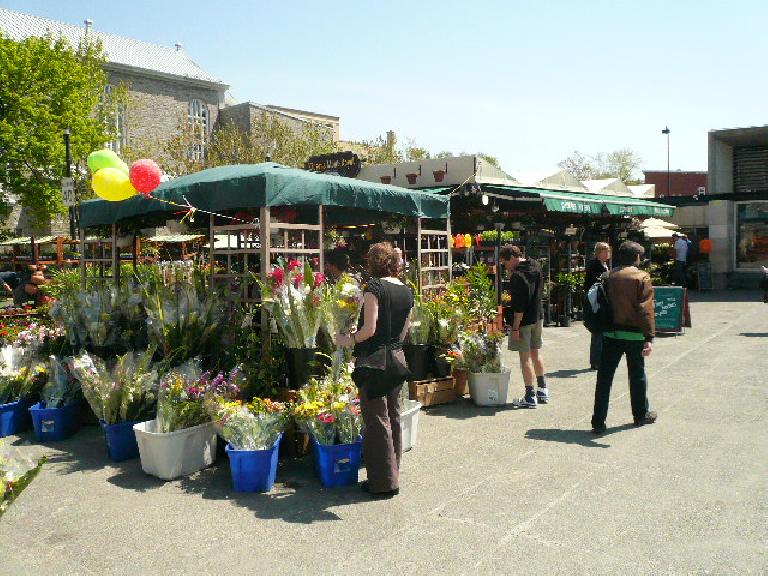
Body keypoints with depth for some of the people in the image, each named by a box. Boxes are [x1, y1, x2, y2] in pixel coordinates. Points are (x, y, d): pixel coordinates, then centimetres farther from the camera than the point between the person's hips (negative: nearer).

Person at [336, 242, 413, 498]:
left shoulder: (374, 286, -13)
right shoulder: (406, 291, 8)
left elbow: (369, 329, -19)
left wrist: (349, 340, -4)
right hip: (397, 358, 7)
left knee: (377, 420, 1)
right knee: (393, 417, 15)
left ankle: (384, 482, 9)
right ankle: (392, 475, 26)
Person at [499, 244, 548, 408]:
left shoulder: (517, 275, -21)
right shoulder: (536, 266, 5)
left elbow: (519, 305, -23)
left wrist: (515, 327, -19)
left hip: (524, 321, -9)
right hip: (538, 318, 9)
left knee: (525, 357, -1)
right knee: (536, 353, 20)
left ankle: (530, 397, 4)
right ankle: (543, 390, 29)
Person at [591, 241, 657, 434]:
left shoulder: (609, 276, 5)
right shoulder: (642, 277, -8)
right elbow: (646, 310, -15)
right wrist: (649, 337, -18)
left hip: (611, 333, 3)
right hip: (634, 334, -3)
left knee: (604, 377, 4)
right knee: (637, 375, 14)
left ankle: (599, 421, 3)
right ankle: (641, 415, 30)